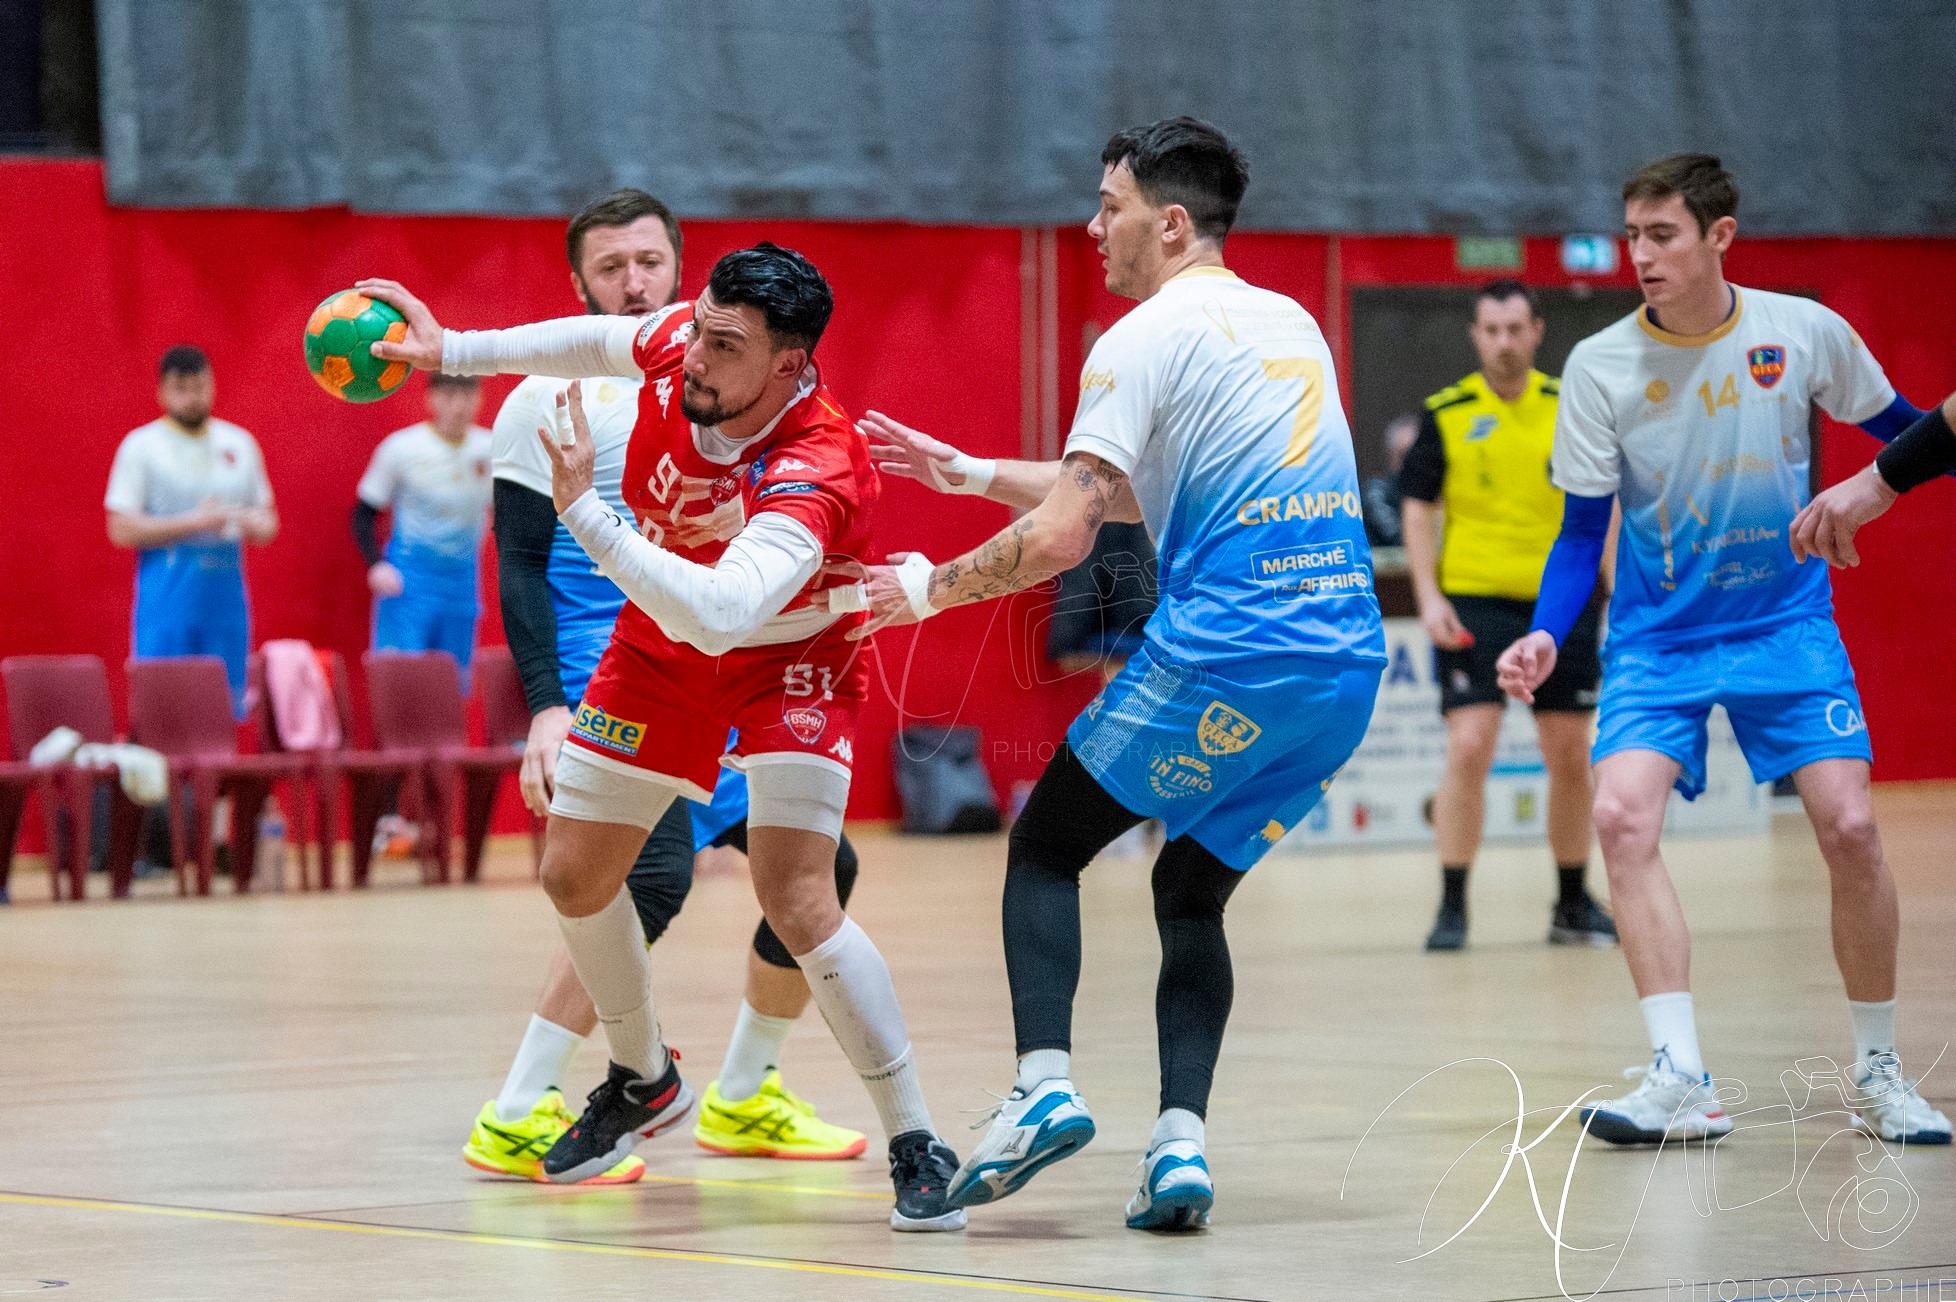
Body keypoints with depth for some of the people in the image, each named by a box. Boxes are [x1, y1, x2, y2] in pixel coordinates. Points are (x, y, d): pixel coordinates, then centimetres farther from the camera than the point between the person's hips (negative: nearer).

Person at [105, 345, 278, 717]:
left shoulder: (239, 444, 13)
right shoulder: (141, 446, 0)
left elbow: (268, 524, 19)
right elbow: (121, 529, -7)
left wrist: (254, 525, -6)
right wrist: (193, 523, -15)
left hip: (226, 599, 4)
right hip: (167, 600, -4)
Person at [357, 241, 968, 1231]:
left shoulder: (814, 471, -40)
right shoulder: (676, 343, -23)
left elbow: (717, 616, -53)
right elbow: (603, 341, 3)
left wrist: (585, 513, -52)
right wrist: (452, 352, 5)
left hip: (788, 662, -6)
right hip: (661, 646, 7)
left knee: (797, 903, -23)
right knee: (574, 874, 11)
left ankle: (917, 1145, -9)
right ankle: (642, 1081, 38)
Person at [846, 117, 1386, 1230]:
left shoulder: (1146, 340, -3)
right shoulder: (1290, 325, 22)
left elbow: (1063, 536, -11)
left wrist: (929, 588, 4)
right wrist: (965, 472, 33)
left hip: (1224, 655, -7)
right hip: (1349, 670, 7)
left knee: (1046, 847, 10)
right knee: (1192, 893, 18)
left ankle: (1045, 1085, -10)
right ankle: (1181, 1141, -1)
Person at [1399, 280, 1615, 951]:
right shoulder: (1445, 415, -1)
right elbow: (1418, 511, 3)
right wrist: (1429, 596, -8)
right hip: (1474, 604, -2)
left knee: (1572, 757, 7)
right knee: (1468, 750, -11)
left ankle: (1573, 905, 21)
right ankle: (1452, 908, -5)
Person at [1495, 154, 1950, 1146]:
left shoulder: (1804, 332, -8)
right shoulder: (1600, 367, -8)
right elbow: (1583, 530, -3)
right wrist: (1546, 637, -17)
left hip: (1786, 623, 0)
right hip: (1658, 635, 0)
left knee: (1848, 823, -13)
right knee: (1622, 812, -22)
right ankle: (1680, 1080, -20)